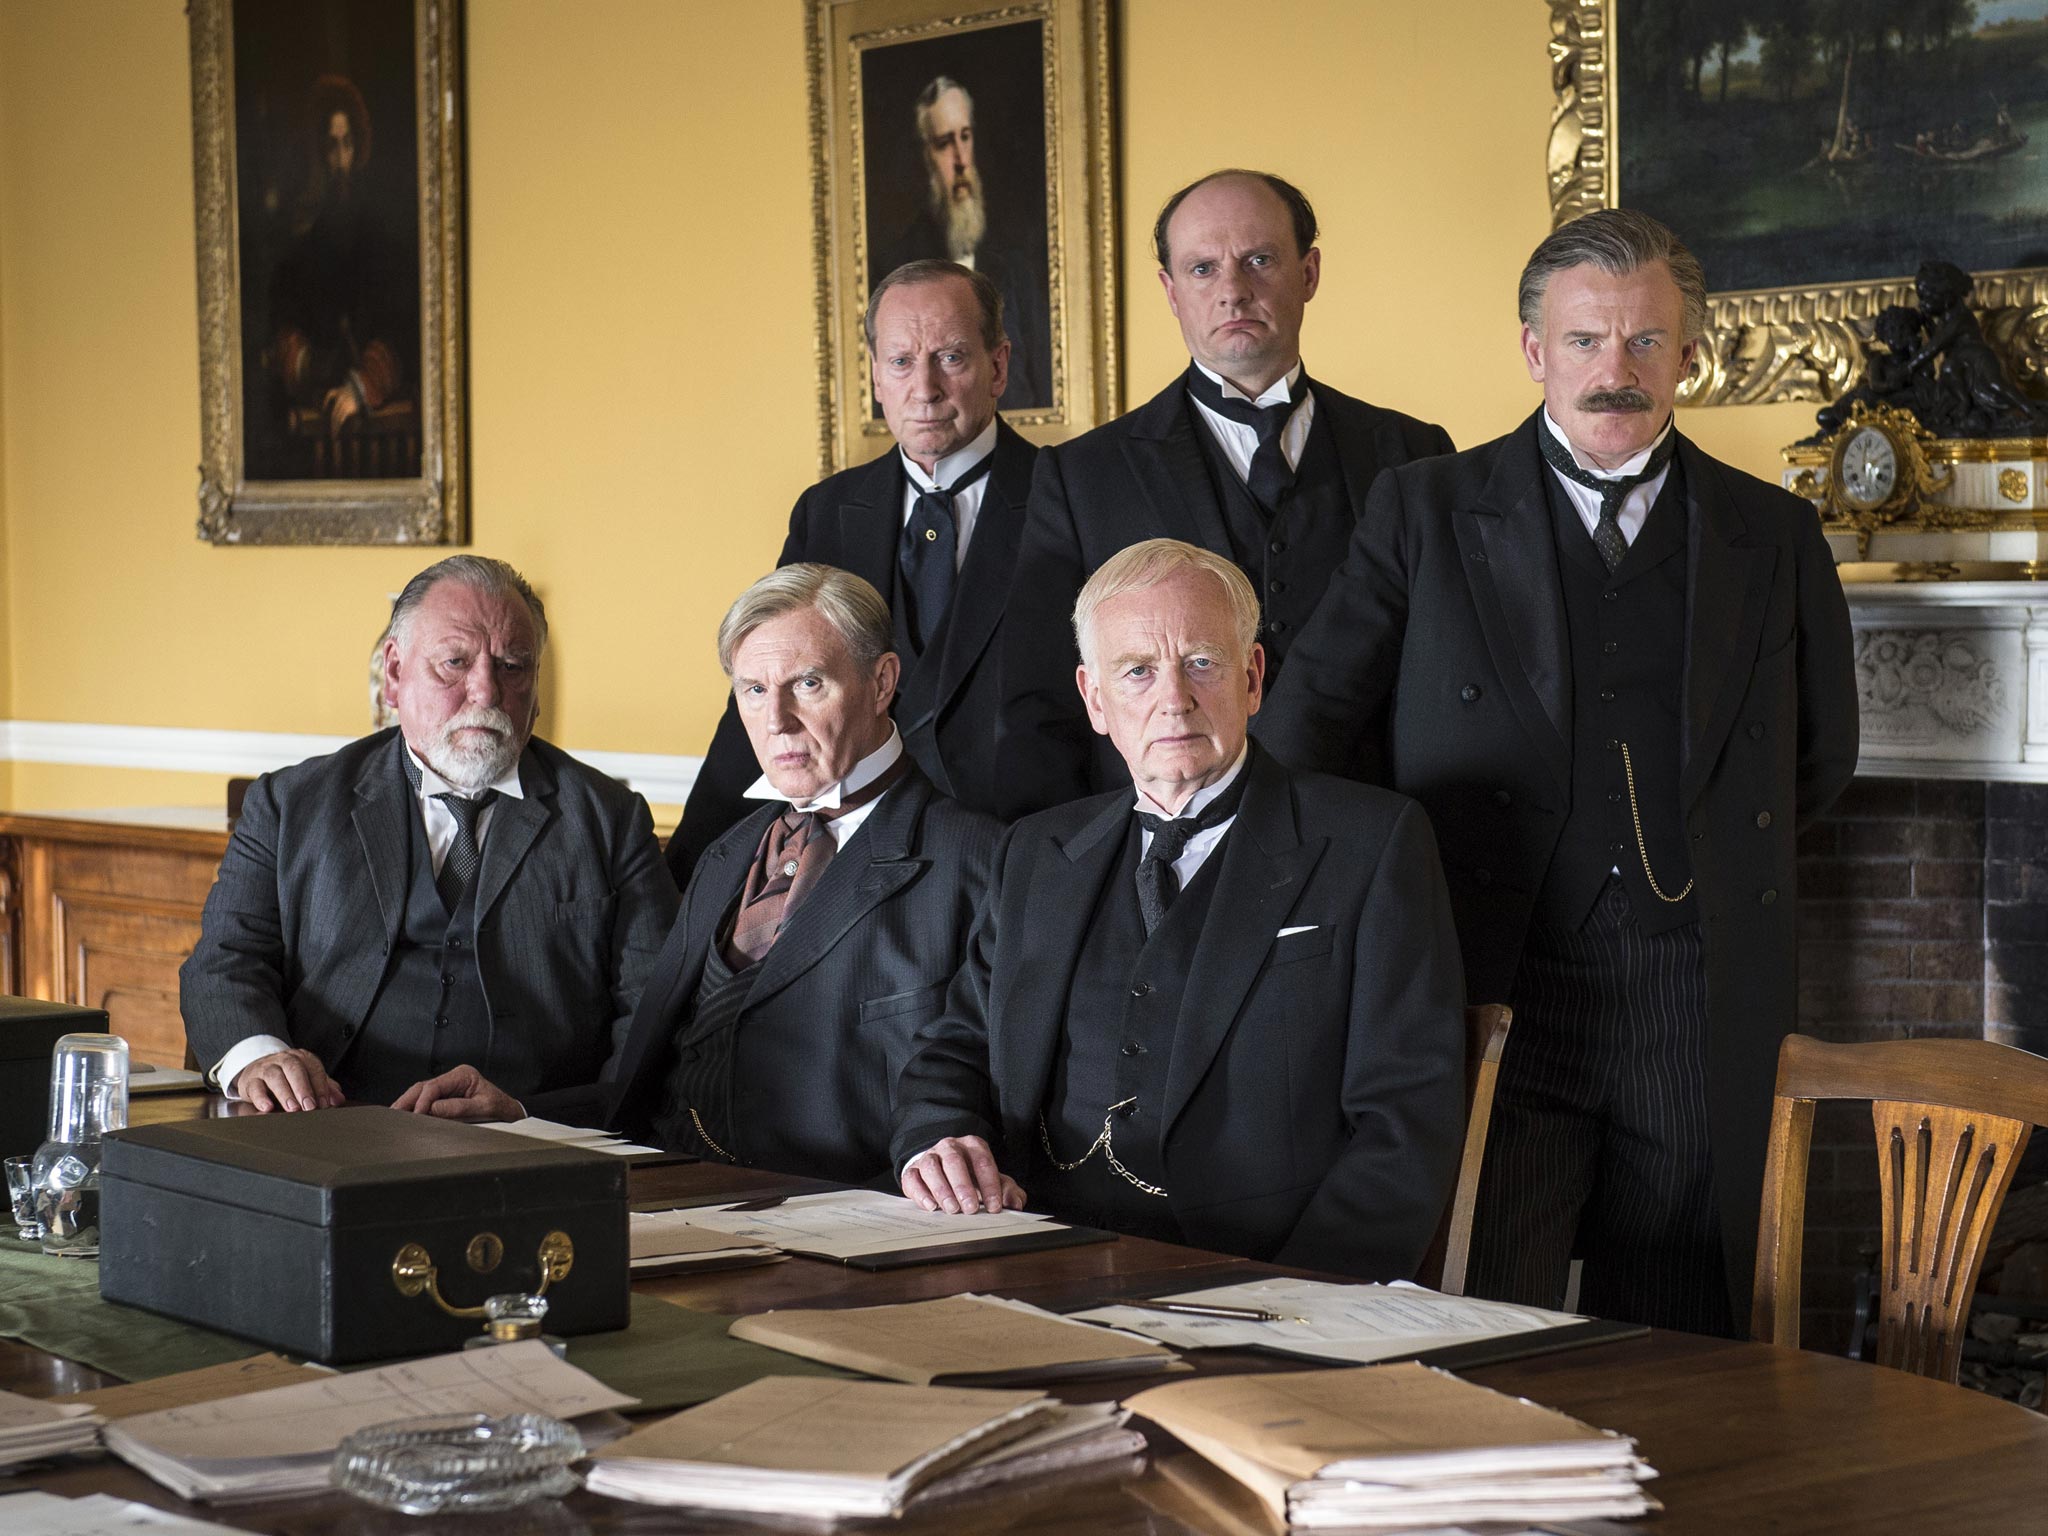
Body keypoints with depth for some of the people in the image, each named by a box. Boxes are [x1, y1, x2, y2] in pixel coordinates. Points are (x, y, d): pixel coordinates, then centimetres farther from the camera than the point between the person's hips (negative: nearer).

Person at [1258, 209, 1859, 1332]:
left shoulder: (1775, 536, 10)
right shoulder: (1426, 512, 4)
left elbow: (1821, 757, 22)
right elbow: (1308, 732, 5)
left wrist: (1713, 860, 14)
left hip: (1700, 1028, 2)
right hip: (1493, 1006, -2)